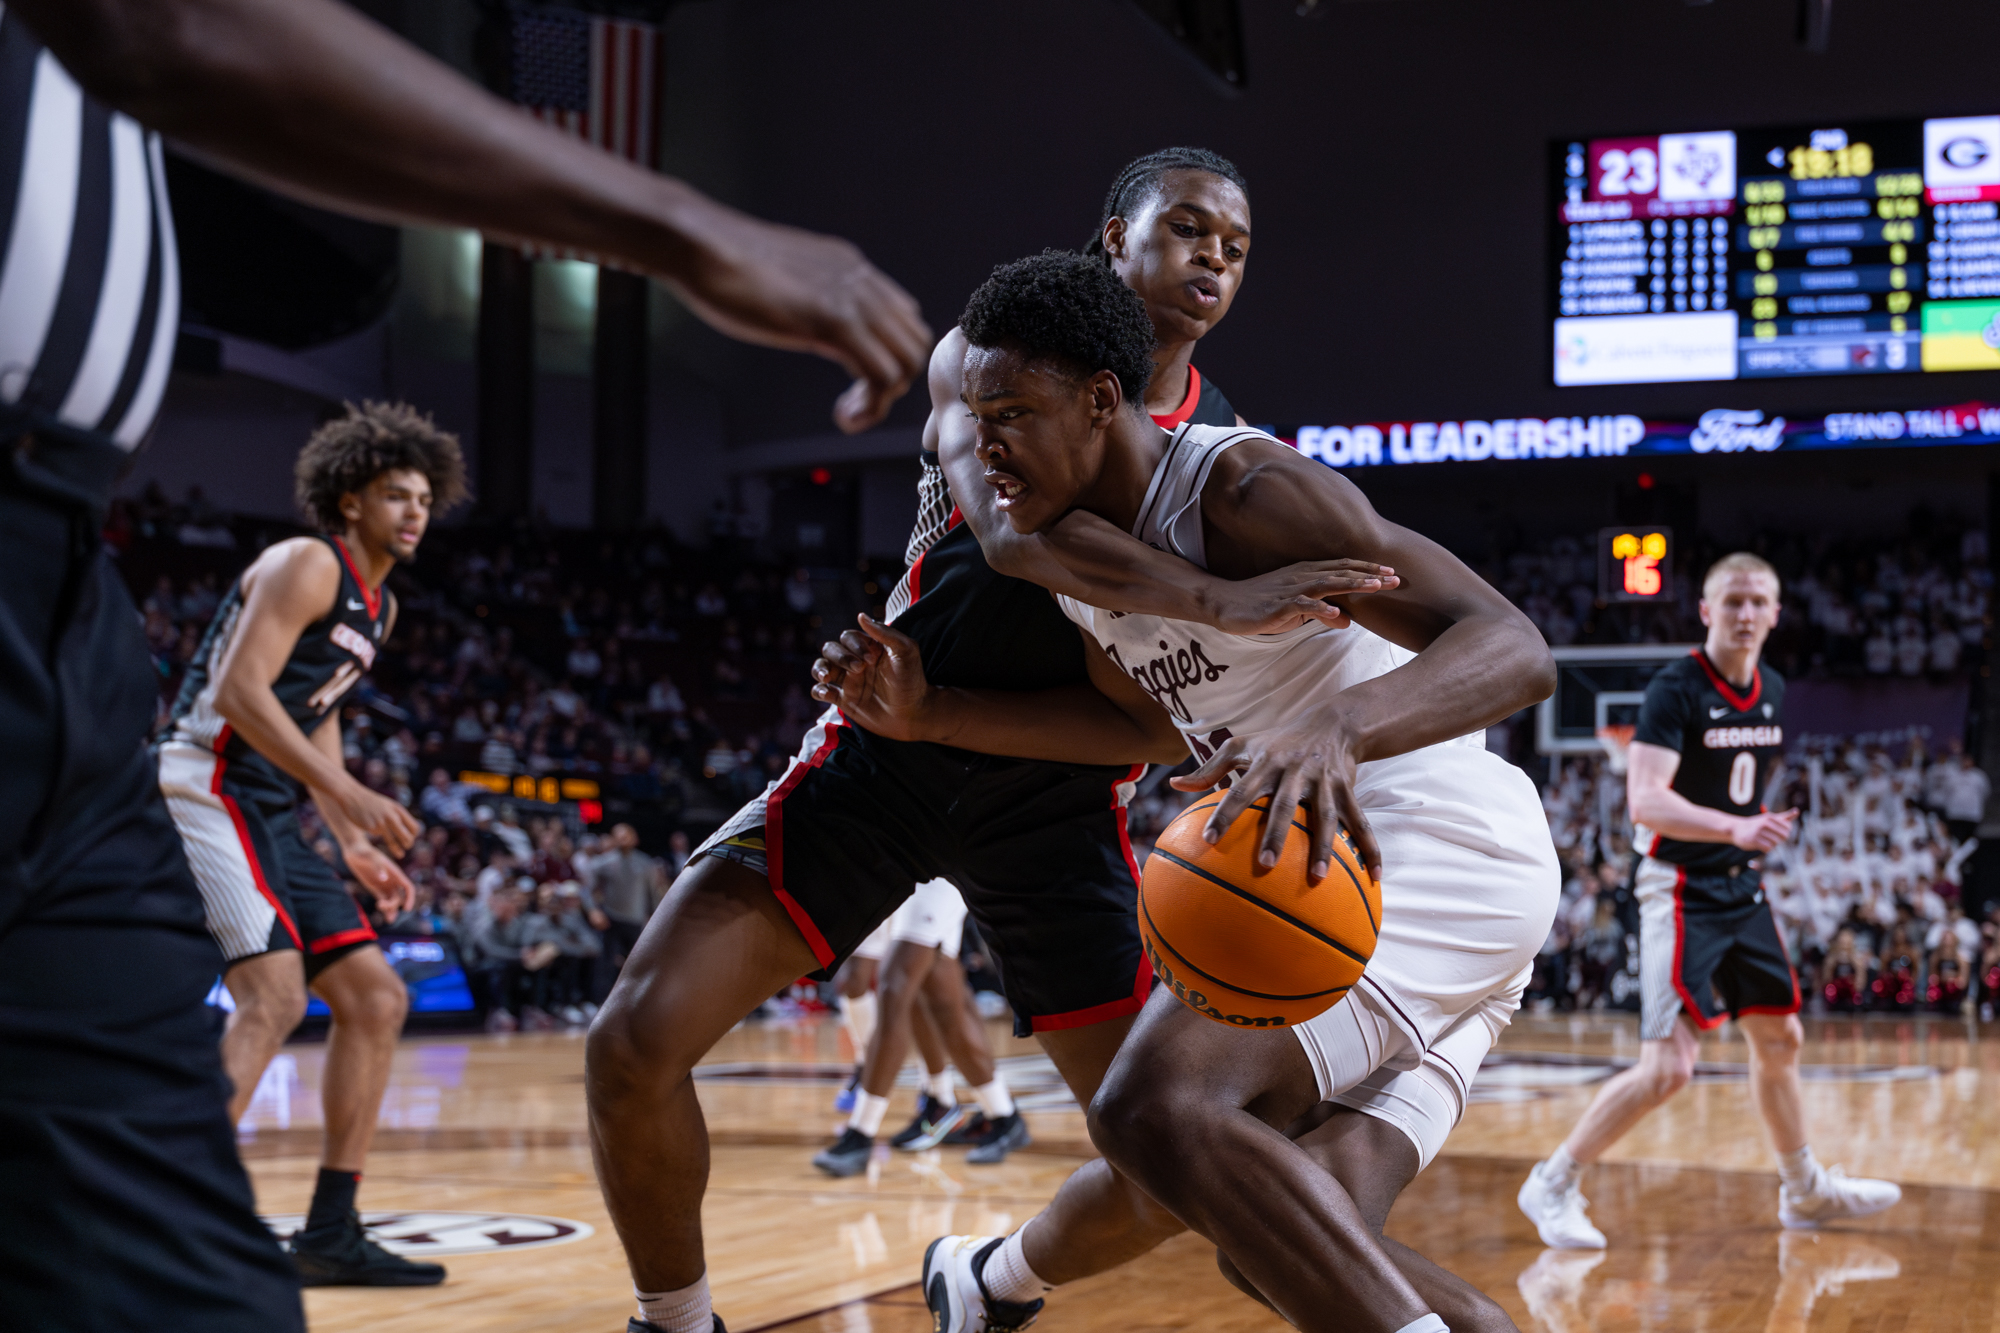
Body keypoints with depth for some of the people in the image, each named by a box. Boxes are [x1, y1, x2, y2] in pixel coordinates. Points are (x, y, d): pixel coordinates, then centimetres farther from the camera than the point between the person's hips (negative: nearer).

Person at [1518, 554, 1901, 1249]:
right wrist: (1733, 828, -38)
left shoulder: (1773, 692, 8)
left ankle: (1806, 1189, 36)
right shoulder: (1675, 689, -16)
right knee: (1668, 1066, -14)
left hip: (1742, 887, 8)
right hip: (1681, 890, -8)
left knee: (1780, 1038, 17)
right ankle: (1552, 1185, -2)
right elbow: (1644, 801, -28)